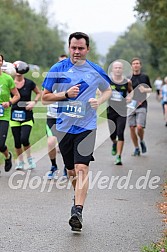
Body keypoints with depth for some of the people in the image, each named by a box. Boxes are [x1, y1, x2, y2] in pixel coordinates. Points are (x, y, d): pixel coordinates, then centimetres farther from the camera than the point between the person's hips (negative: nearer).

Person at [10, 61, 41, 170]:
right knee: (17, 141, 5)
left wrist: (34, 102, -6)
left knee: (24, 139, -16)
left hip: (27, 116, -2)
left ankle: (30, 158, 9)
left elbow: (39, 93, 10)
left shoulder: (29, 83, -5)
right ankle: (20, 162, 23)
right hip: (14, 116, 2)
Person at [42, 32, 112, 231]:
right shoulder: (57, 70, 0)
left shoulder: (96, 71, 1)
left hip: (86, 127, -2)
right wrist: (66, 94, -14)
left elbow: (108, 90, 18)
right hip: (64, 127, 2)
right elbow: (45, 97, 2)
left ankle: (77, 211, -21)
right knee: (71, 171, 12)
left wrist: (99, 101, -4)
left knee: (81, 168, -16)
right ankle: (78, 196, 40)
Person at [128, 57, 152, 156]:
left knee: (140, 127, -15)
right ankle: (137, 149, 15)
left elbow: (150, 89, 16)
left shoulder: (145, 77, 6)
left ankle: (142, 141, 16)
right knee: (132, 128, 0)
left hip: (142, 105, -1)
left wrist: (145, 90, -6)